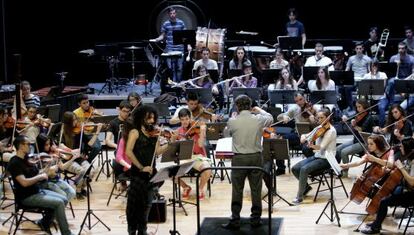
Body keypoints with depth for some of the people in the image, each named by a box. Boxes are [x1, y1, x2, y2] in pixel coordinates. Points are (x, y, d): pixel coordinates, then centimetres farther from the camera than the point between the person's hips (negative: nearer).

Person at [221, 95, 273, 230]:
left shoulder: (232, 121, -11)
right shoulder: (258, 119, -7)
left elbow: (226, 133, 11)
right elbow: (270, 119, 16)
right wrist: (259, 110, 30)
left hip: (239, 158, -1)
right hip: (256, 157, 1)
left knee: (237, 191, 6)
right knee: (256, 190, 11)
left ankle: (235, 221, 9)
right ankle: (255, 219, 18)